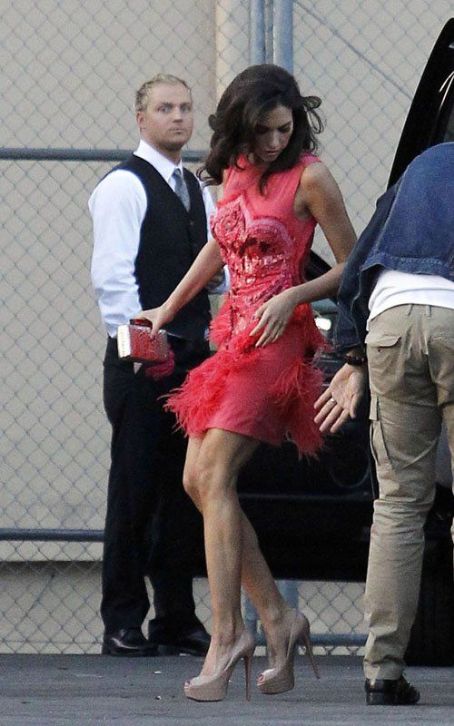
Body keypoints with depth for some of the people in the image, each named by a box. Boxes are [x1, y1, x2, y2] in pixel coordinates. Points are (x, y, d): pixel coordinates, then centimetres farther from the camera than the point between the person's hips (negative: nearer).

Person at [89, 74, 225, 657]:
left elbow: (221, 269, 21)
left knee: (184, 490, 8)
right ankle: (123, 624, -3)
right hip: (143, 362, -7)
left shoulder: (198, 193, 18)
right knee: (135, 493, -6)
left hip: (193, 356, 7)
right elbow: (111, 275, -13)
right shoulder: (123, 187, -5)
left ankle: (176, 619, 13)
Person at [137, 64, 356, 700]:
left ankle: (227, 634, -21)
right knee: (198, 481, 1)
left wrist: (292, 296, -17)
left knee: (214, 476, -18)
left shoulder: (308, 177, -8)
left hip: (276, 338, -8)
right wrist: (169, 309, 36)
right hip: (236, 334, 8)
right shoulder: (236, 169, 12)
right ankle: (278, 618, 6)